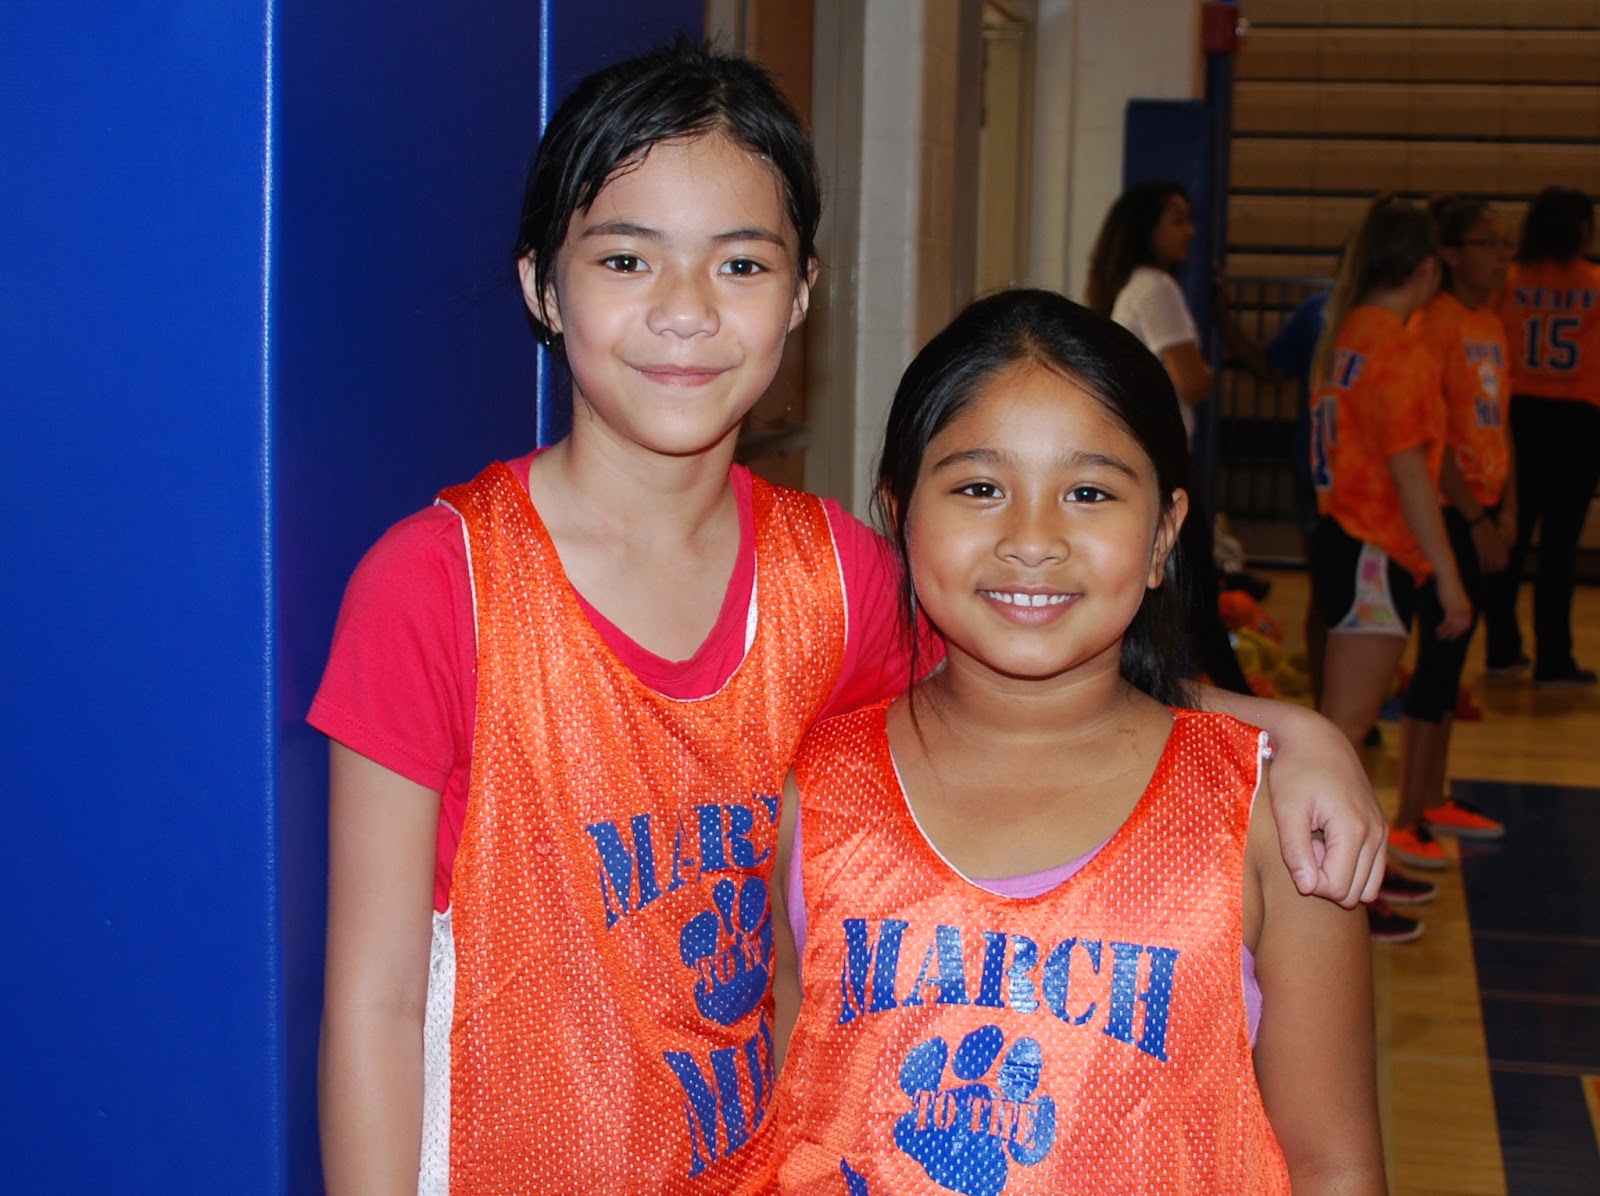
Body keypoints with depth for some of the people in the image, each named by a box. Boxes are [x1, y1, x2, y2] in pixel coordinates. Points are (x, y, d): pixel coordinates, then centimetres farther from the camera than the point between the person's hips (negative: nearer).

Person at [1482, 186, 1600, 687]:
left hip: (1520, 415, 2)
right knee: (1559, 545, 2)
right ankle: (1552, 660, 4)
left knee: (1511, 538, 12)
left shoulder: (1510, 283, -2)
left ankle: (1502, 650, 17)